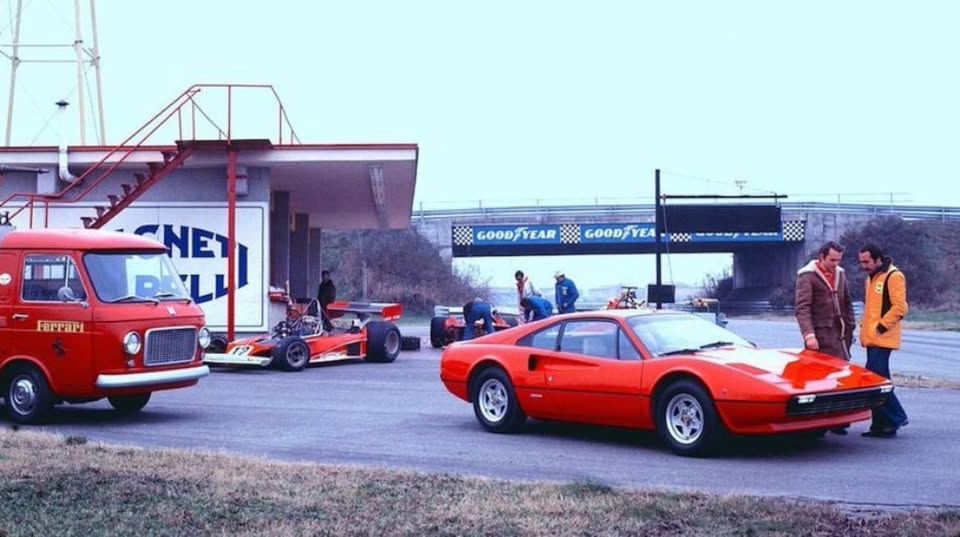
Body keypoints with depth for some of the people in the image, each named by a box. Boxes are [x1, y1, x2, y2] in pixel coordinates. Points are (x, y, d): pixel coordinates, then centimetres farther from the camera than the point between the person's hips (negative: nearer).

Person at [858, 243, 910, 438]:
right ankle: (882, 425, 16)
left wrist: (881, 327, -16)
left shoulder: (894, 276, -10)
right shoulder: (871, 278, 19)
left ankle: (895, 417, -5)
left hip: (883, 339, -9)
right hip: (872, 339, 9)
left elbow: (900, 307, -17)